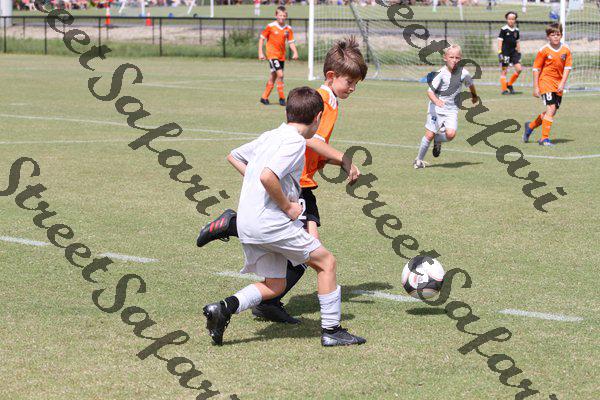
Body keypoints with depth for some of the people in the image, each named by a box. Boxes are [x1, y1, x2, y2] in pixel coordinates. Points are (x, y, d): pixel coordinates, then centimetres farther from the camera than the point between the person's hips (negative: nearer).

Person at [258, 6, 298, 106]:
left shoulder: (288, 29, 3)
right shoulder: (270, 26, -8)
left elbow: (291, 42, 6)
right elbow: (261, 39, -1)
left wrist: (295, 52, -11)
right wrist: (260, 53, -6)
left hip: (282, 56, 5)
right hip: (272, 54, -5)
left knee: (273, 77, 12)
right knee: (280, 74, -17)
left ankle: (264, 97, 26)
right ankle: (282, 98, -9)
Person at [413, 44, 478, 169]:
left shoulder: (463, 73, -6)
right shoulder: (441, 73, -14)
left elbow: (470, 84, 17)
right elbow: (430, 91, -17)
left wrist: (474, 96, 35)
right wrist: (436, 101, -37)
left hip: (452, 109, 2)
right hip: (437, 108, -2)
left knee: (451, 134, -19)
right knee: (429, 135, -3)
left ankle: (438, 140, 16)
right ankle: (419, 159, 17)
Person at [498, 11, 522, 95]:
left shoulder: (516, 30, 9)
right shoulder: (504, 30, -5)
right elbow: (500, 41, -6)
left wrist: (519, 53, 17)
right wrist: (499, 52, -12)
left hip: (514, 52, 5)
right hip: (505, 52, -5)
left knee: (519, 69, -5)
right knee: (504, 71, 0)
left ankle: (509, 84, 12)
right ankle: (504, 89, 7)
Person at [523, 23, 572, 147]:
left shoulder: (566, 50, 1)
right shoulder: (544, 50, -10)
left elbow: (567, 67, 3)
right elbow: (536, 69, -5)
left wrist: (562, 83, -8)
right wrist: (536, 87, -7)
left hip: (558, 84, 5)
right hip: (546, 81, -5)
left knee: (552, 111, 10)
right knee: (551, 108, -17)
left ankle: (530, 126, 33)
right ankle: (545, 138, -13)